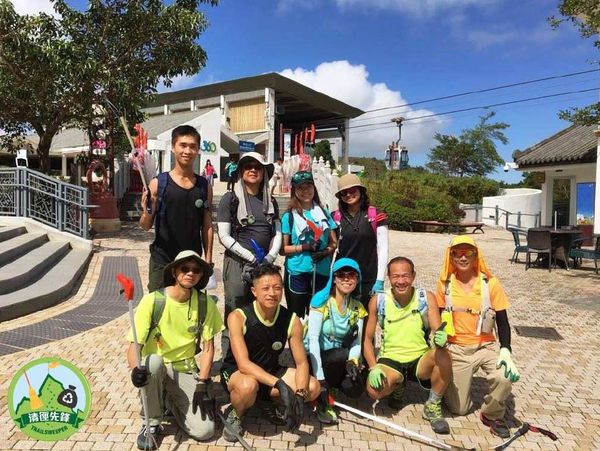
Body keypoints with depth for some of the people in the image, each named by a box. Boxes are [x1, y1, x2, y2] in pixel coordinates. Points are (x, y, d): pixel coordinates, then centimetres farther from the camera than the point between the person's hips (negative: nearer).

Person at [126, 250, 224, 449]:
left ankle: (169, 400, 17)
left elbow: (208, 348, -5)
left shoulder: (205, 303, -10)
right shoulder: (152, 301, -18)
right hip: (155, 369, -1)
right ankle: (152, 423, -12)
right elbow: (133, 347, -17)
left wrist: (202, 383, -12)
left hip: (185, 371, 2)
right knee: (154, 361, -39)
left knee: (205, 431, -15)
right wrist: (135, 369, -37)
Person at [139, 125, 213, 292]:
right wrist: (147, 212, -21)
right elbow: (146, 226, 0)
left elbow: (207, 226, 7)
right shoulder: (158, 183, -4)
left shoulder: (204, 187, 4)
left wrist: (208, 260, 4)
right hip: (162, 261, -2)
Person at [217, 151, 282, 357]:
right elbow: (224, 236, -6)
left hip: (264, 264, 4)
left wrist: (269, 258, -5)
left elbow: (277, 233, 12)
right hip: (237, 263, -4)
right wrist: (252, 257, -11)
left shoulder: (271, 201, 13)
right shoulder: (230, 199, -1)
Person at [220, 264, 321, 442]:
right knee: (248, 386, -39)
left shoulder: (291, 320, -14)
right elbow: (243, 364, -30)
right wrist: (279, 384, -40)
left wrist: (300, 395, -29)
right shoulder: (238, 317, -24)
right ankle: (234, 416, -4)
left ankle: (275, 406, 12)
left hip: (270, 372, 4)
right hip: (235, 372, -4)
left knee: (313, 388, -16)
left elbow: (301, 363, -10)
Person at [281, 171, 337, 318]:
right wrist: (304, 247, -16)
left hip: (322, 272, 3)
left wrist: (325, 252, -9)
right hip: (297, 273, -3)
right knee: (296, 316, 10)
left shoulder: (324, 212, 8)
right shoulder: (289, 216, -2)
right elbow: (283, 249, -4)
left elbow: (334, 242, 11)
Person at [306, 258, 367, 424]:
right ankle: (323, 400, -8)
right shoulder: (321, 301, -15)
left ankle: (330, 384, 10)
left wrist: (352, 360, -26)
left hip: (338, 360, 4)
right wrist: (320, 379, -28)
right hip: (315, 358, -4)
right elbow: (313, 339, -21)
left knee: (356, 388, -22)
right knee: (345, 355, -30)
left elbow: (357, 341, -3)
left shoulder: (358, 308, 0)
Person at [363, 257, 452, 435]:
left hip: (420, 360, 0)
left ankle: (432, 407, -5)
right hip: (390, 360, 0)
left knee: (442, 355, -33)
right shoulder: (378, 301, -7)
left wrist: (441, 337, -37)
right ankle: (397, 386, 11)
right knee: (374, 391, -29)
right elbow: (367, 338, -2)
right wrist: (373, 368, -17)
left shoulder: (427, 298, -7)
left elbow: (438, 331, -12)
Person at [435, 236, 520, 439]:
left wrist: (505, 351, -18)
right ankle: (452, 380, 33)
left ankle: (492, 415, 1)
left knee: (505, 376, -31)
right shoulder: (445, 284, -4)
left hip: (485, 348, 0)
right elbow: (438, 319, 6)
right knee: (458, 408, -2)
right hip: (455, 350, 1)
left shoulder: (490, 283, -8)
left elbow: (502, 322, -5)